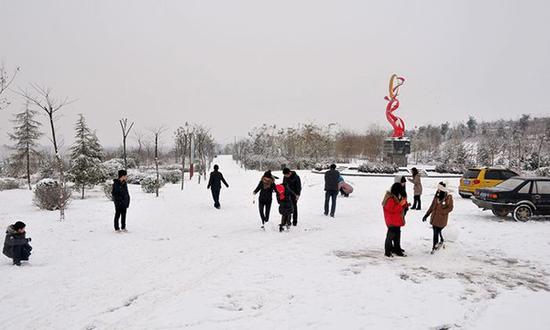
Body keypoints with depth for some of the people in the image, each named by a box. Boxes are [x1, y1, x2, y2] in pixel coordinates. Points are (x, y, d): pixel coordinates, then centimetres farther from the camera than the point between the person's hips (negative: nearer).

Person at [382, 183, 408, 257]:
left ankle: (397, 249, 30)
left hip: (396, 221, 10)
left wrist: (404, 204, 3)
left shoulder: (395, 198, 11)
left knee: (397, 235, 18)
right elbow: (393, 209, -26)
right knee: (390, 236, -5)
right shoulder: (390, 199, -21)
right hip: (392, 222, -10)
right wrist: (402, 204, -26)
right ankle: (387, 252, 2)